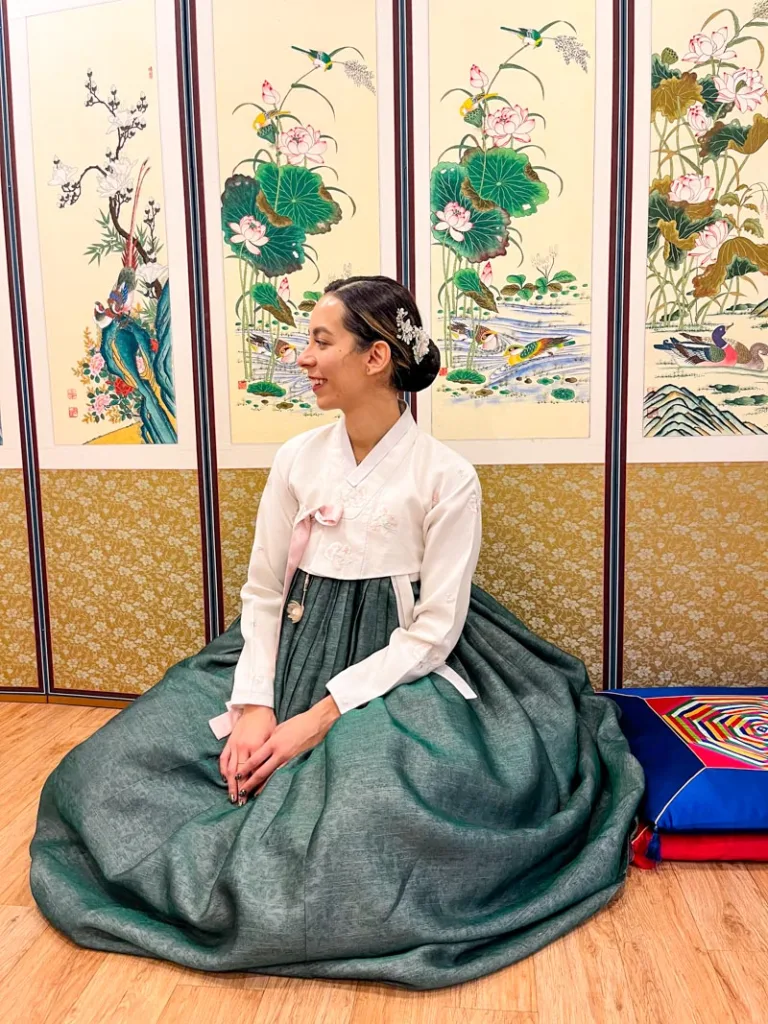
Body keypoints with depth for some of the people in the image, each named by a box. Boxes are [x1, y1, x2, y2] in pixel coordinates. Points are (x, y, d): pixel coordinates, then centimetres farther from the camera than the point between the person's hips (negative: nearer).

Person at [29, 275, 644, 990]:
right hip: (291, 652, 4)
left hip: (394, 668, -3)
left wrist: (322, 716, -18)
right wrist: (255, 704, -11)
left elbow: (435, 630, -12)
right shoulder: (297, 459, 3)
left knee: (368, 799, -34)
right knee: (113, 764, -7)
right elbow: (262, 592, 4)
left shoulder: (447, 477, -10)